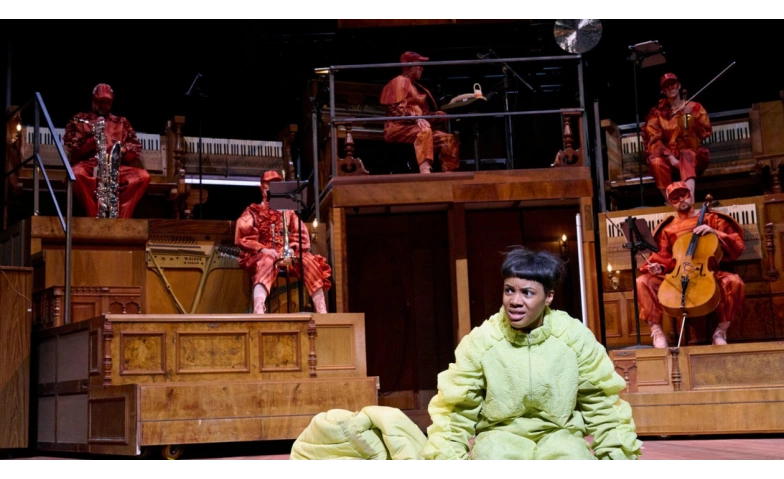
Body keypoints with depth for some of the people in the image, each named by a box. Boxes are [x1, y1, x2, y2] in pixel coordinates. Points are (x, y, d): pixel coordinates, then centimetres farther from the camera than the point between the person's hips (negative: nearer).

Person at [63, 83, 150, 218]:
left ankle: (121, 219, -33)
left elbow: (135, 150, 14)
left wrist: (121, 152, -9)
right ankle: (95, 218, -34)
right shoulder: (79, 120, 18)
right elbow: (73, 151, 5)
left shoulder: (122, 123, 23)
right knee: (77, 174, -39)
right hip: (88, 165, -2)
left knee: (143, 176, -27)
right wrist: (93, 140, -11)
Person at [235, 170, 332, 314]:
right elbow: (241, 238, 0)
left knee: (309, 260, -27)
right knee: (268, 260, -40)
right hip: (261, 255, -3)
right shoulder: (253, 212, 13)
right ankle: (258, 311, -62)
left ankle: (321, 311, -34)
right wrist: (262, 249, -16)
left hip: (287, 256, 3)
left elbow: (301, 237, 11)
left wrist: (292, 250, -11)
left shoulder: (288, 212, 22)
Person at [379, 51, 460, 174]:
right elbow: (396, 110, -14)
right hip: (398, 128, -9)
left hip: (415, 126, 9)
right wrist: (416, 118, -27)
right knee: (424, 131, -39)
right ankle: (425, 171, -55)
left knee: (449, 139, -8)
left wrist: (436, 115, 9)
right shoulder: (399, 82, -1)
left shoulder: (415, 85, 27)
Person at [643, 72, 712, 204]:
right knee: (656, 162, -34)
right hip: (668, 156, 1)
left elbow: (706, 132, -4)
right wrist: (670, 157, -17)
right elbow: (653, 140, -3)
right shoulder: (658, 112, 8)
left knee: (687, 156, -37)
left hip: (693, 155, -1)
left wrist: (693, 116, -19)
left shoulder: (694, 107, 10)